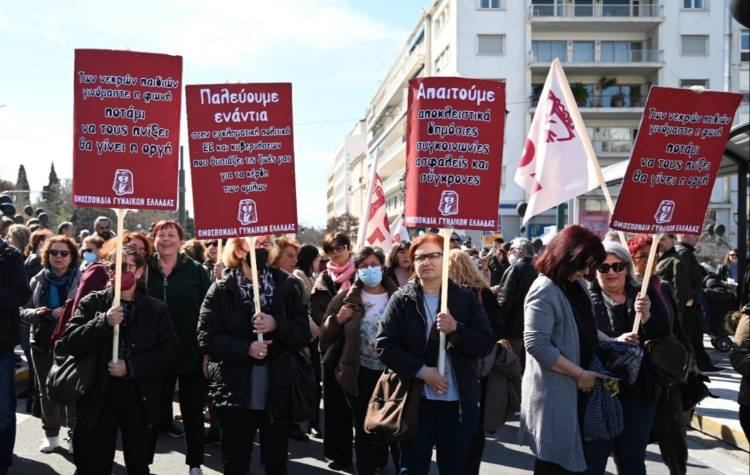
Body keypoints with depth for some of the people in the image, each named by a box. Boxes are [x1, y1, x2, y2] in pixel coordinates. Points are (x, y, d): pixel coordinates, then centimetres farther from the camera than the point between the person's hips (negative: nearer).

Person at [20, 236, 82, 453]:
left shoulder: (81, 280, -5)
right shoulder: (38, 281, 6)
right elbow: (23, 310, 8)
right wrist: (34, 313, -13)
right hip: (42, 342, 4)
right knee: (46, 391, 12)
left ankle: (75, 435, 12)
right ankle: (51, 434, 26)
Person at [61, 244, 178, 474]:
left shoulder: (156, 309, 3)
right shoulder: (92, 303, 2)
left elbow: (169, 352, -3)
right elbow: (70, 344, -8)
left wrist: (132, 367, -15)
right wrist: (104, 322, -21)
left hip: (139, 399, 1)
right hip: (98, 397, -1)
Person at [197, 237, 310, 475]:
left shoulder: (285, 285, 2)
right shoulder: (222, 289, -1)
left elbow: (303, 333, 0)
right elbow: (206, 338, -8)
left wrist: (277, 326, -19)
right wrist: (245, 348, -20)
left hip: (277, 393, 1)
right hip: (235, 393, -1)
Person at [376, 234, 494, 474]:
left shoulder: (466, 298, 3)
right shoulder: (401, 300, 0)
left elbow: (486, 344, -2)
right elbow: (384, 345, -6)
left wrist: (456, 329, -19)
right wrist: (421, 371, -14)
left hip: (459, 400, 1)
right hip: (415, 399, -1)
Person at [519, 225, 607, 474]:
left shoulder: (577, 284, 8)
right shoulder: (544, 292, -19)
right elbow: (537, 345, -24)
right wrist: (580, 374, -19)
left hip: (577, 389, 8)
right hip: (554, 393, -8)